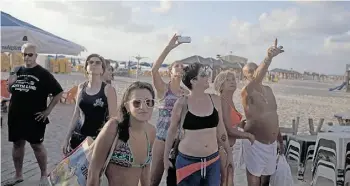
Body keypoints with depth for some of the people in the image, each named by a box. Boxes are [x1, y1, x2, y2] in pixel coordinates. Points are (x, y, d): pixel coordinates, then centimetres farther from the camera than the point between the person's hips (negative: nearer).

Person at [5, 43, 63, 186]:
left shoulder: (43, 74, -7)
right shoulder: (17, 71, 8)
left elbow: (59, 92, -9)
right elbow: (11, 91, 19)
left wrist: (48, 110, -11)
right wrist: (10, 84, -4)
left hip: (34, 117, -5)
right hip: (15, 116, 5)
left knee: (37, 145, 3)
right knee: (17, 144, 14)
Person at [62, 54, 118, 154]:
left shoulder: (108, 89, -8)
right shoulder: (81, 87, 6)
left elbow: (113, 118, -8)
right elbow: (76, 114, 12)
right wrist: (67, 138, 11)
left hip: (98, 138, -4)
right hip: (78, 136, 4)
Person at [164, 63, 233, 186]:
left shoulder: (215, 100, 0)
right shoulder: (182, 103, -10)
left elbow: (220, 128, 10)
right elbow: (172, 131, 0)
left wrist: (229, 153, 15)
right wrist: (165, 158, 5)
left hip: (213, 160, 3)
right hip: (187, 161, -3)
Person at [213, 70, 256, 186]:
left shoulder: (230, 101, 8)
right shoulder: (223, 101, -20)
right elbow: (229, 130, -21)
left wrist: (239, 123, 20)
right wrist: (249, 135, -9)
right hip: (223, 147, -9)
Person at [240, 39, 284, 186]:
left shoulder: (268, 90, 7)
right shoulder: (246, 92, -17)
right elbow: (258, 77, -40)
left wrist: (280, 139, 18)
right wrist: (269, 58, -57)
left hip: (271, 143, 7)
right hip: (255, 143, -6)